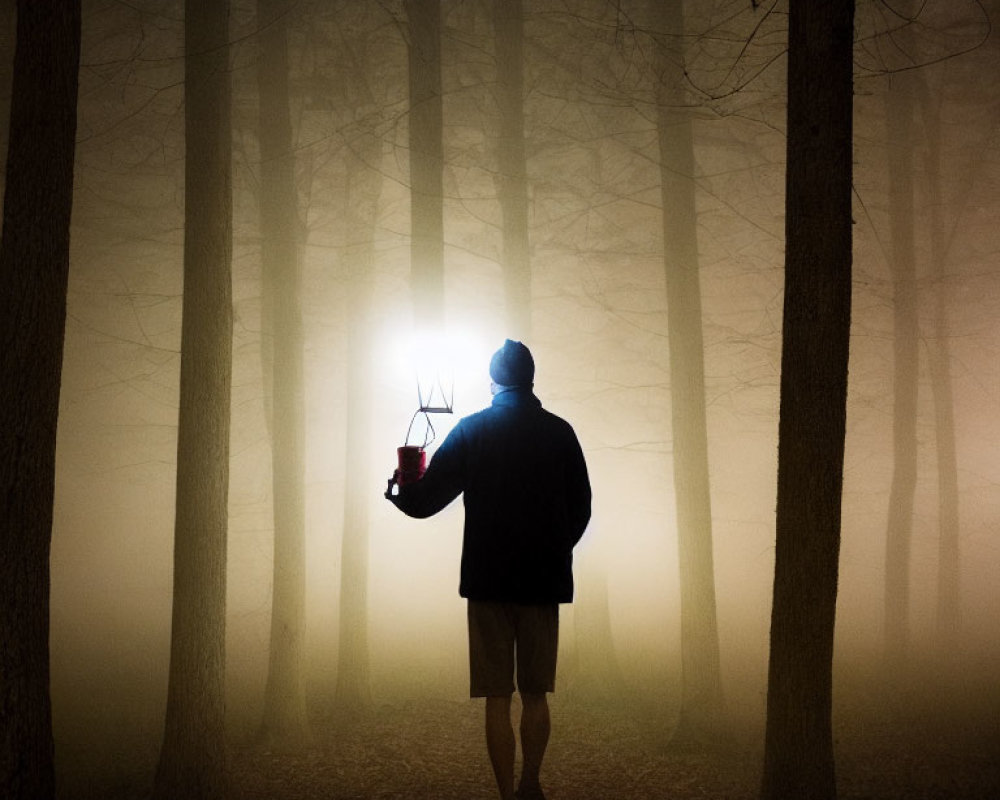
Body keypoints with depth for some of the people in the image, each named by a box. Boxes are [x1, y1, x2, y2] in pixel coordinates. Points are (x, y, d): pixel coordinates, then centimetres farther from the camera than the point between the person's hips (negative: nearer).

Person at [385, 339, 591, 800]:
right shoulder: (559, 433, 1)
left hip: (488, 580, -2)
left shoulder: (471, 430, -3)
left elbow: (425, 500, -2)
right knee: (536, 693, 15)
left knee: (497, 698, 3)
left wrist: (398, 494, 20)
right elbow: (580, 509, 6)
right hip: (544, 581, 2)